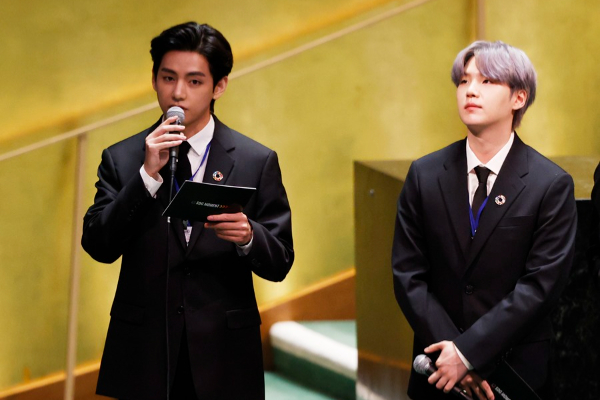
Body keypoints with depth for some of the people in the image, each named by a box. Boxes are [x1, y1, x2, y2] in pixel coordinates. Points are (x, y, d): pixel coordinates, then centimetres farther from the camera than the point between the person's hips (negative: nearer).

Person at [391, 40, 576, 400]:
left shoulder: (552, 185, -9)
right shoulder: (424, 175, -1)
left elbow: (540, 285, -13)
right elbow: (408, 275, -3)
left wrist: (469, 352, -17)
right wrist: (452, 352, -13)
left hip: (518, 369, -2)